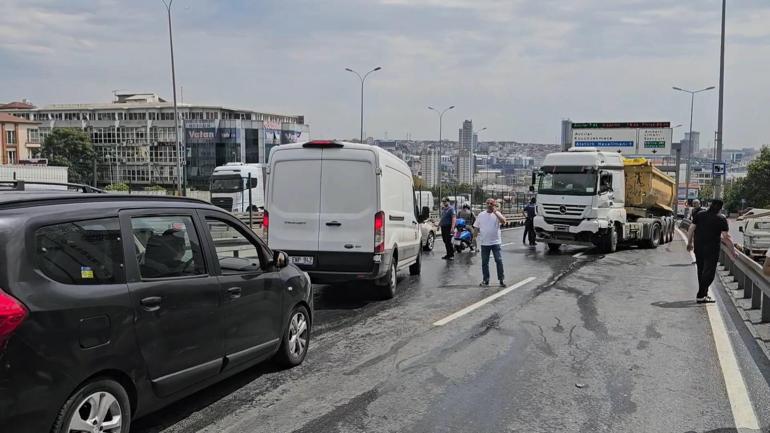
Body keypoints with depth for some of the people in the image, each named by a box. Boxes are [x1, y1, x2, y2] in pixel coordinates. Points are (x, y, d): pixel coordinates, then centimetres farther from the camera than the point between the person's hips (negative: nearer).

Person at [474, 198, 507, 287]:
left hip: (495, 242, -3)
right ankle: (485, 280, 18)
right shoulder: (481, 215, 7)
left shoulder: (497, 214, -1)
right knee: (484, 262, 8)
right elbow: (476, 227, 12)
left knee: (499, 261, -3)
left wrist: (495, 212, -23)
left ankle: (501, 279, 6)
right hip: (484, 242, 3)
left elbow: (503, 221, -21)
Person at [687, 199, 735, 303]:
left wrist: (689, 243, 15)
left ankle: (704, 293, 25)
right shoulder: (721, 219, -6)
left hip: (698, 248, 5)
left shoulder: (699, 215, 6)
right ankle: (701, 296, -7)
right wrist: (733, 248, 0)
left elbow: (691, 229, 5)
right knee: (709, 272, -1)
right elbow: (726, 237, -10)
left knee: (701, 270, 16)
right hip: (712, 250, -5)